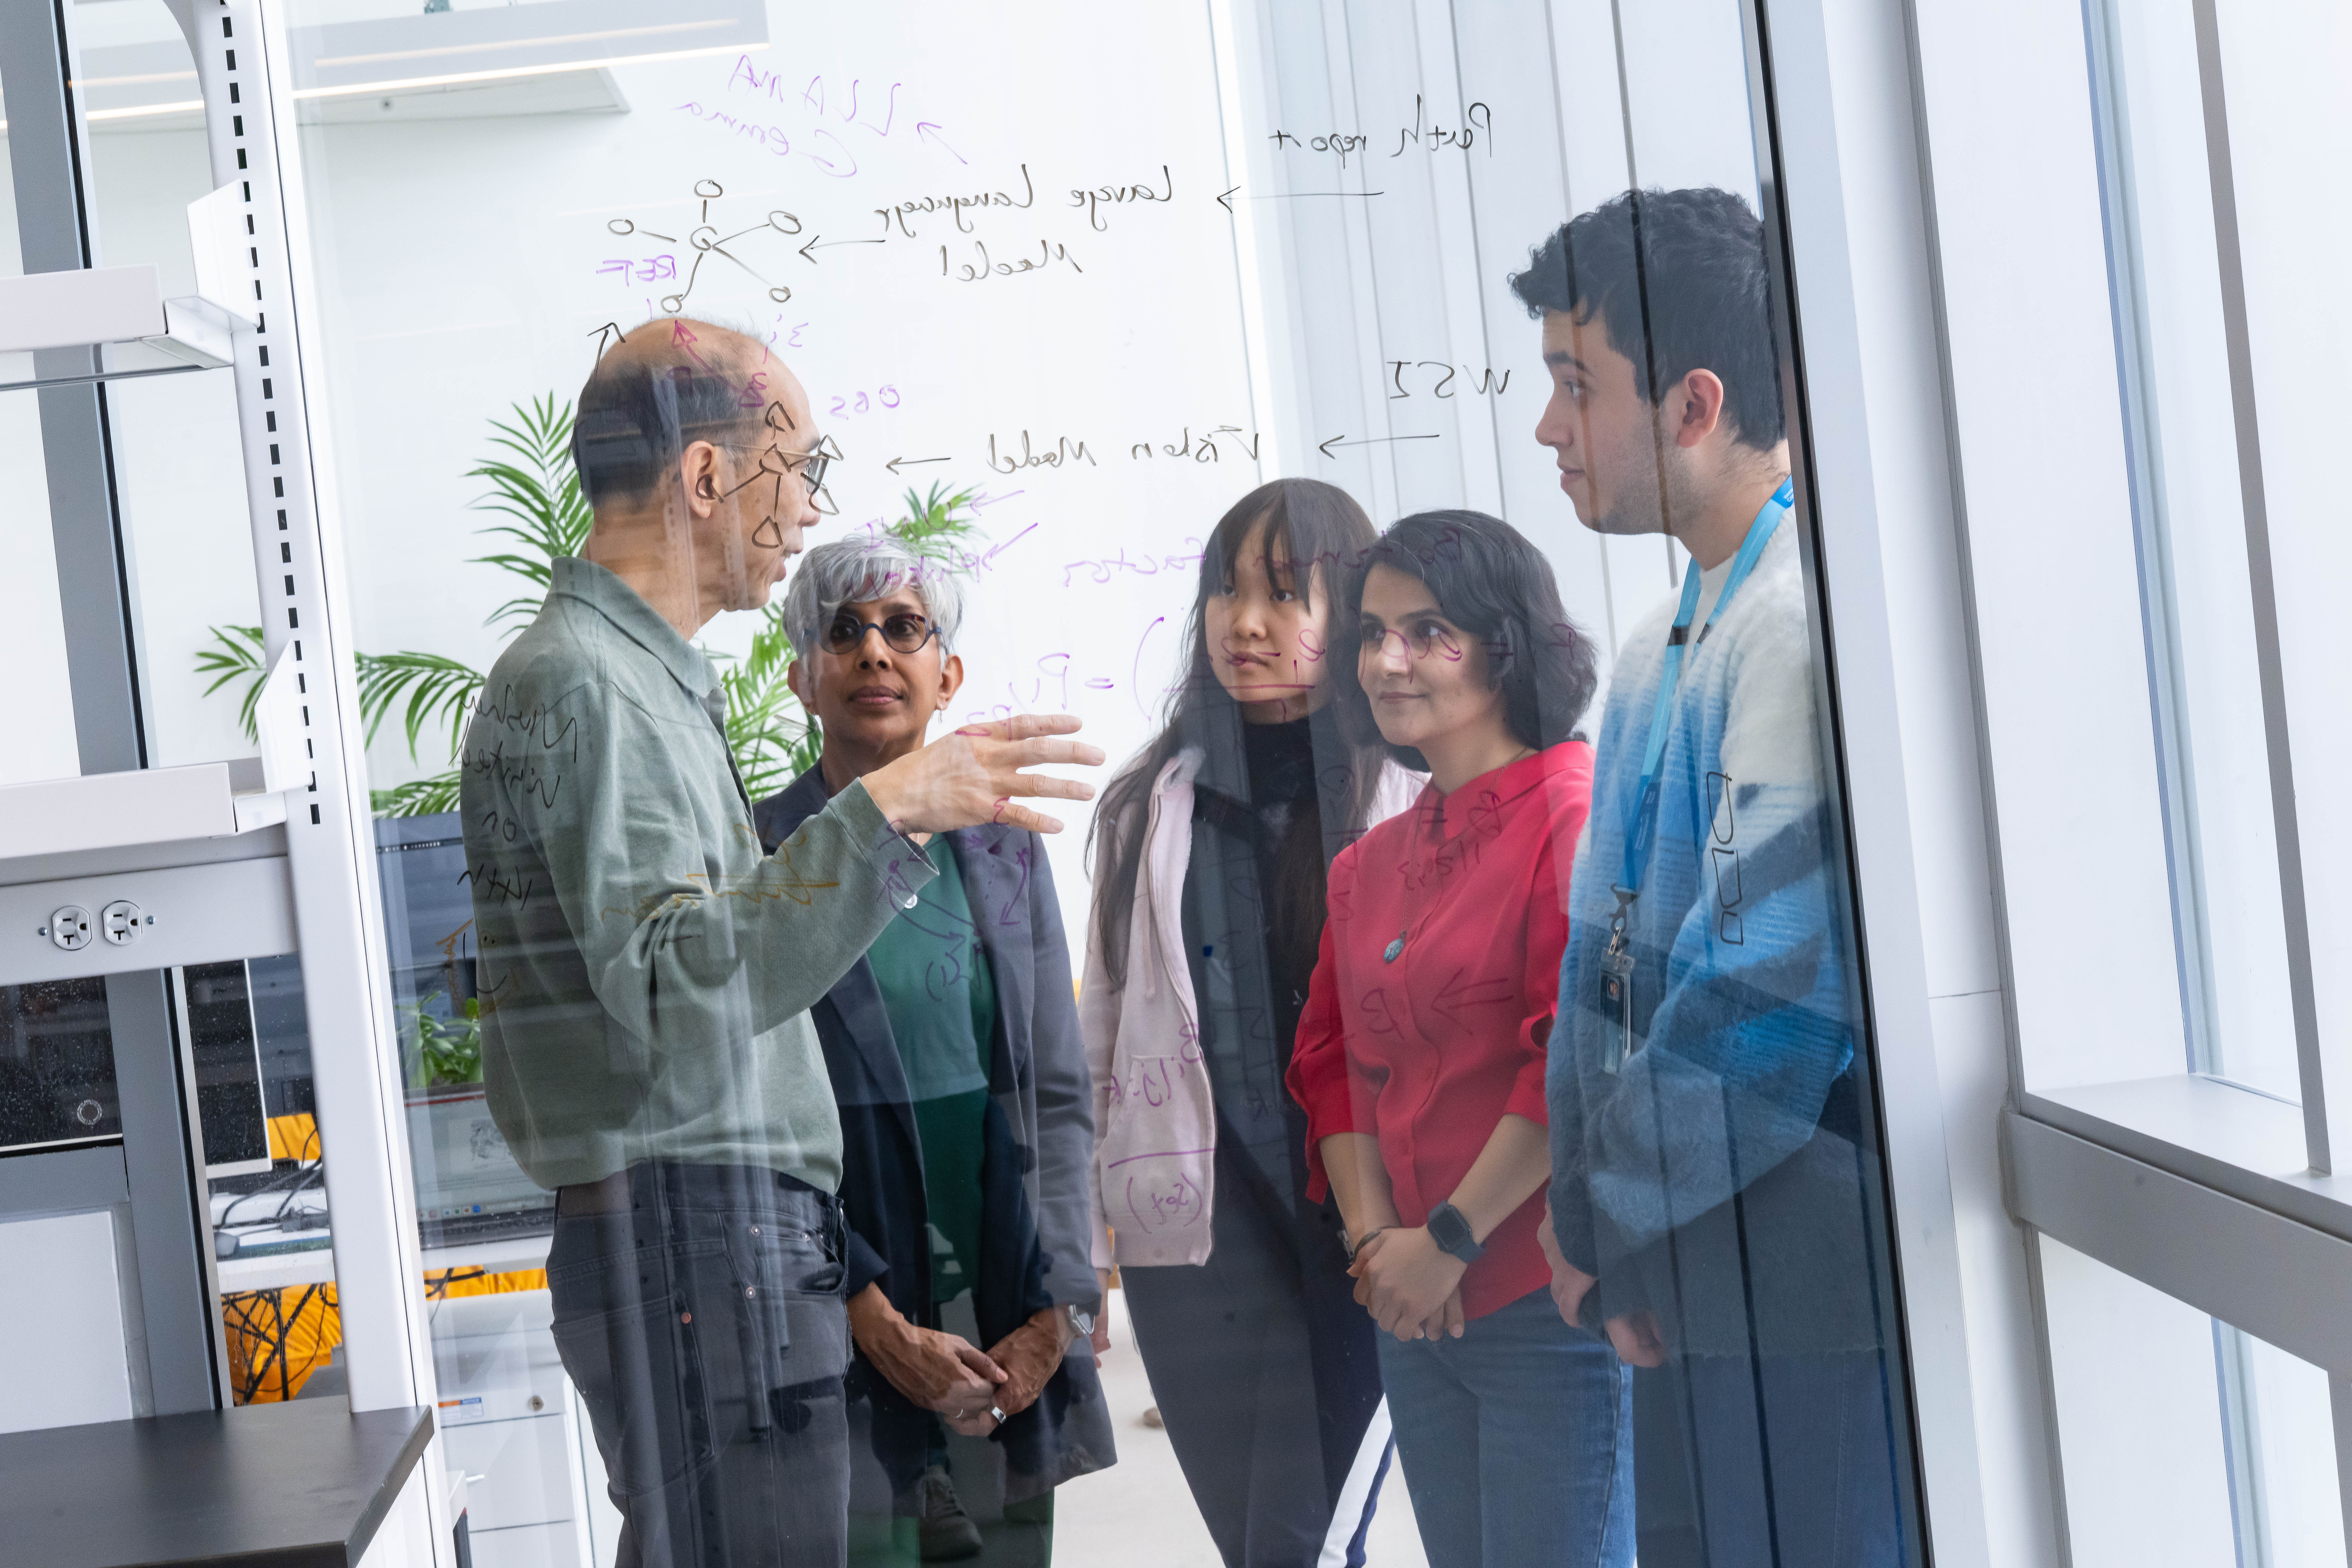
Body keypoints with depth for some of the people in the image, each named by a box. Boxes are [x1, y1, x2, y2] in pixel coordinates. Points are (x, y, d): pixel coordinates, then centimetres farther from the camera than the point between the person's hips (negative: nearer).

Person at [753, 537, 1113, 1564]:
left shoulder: (1005, 850, 9)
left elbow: (1061, 1096, 9)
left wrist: (1052, 1315, -2)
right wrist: (880, 1326, -12)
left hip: (1016, 1332, 4)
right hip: (848, 1331, -4)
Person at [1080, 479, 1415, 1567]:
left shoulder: (1411, 792, 2)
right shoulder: (1151, 802, 13)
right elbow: (1102, 1025, 15)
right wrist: (1077, 1244, 12)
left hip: (1359, 1221, -3)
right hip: (1193, 1223, 3)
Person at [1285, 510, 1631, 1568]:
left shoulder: (1577, 814, -9)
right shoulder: (1370, 864, 14)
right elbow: (1333, 1062, 13)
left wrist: (1450, 1242, -14)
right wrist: (1375, 1238, -3)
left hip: (1553, 1306, -7)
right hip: (1416, 1312, 7)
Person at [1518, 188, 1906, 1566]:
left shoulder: (1808, 617, -16)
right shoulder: (1660, 649, 16)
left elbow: (1770, 988, -21)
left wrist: (1611, 1230, -9)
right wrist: (1591, 1226, 7)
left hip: (1810, 1297, -9)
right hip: (1694, 1292, 9)